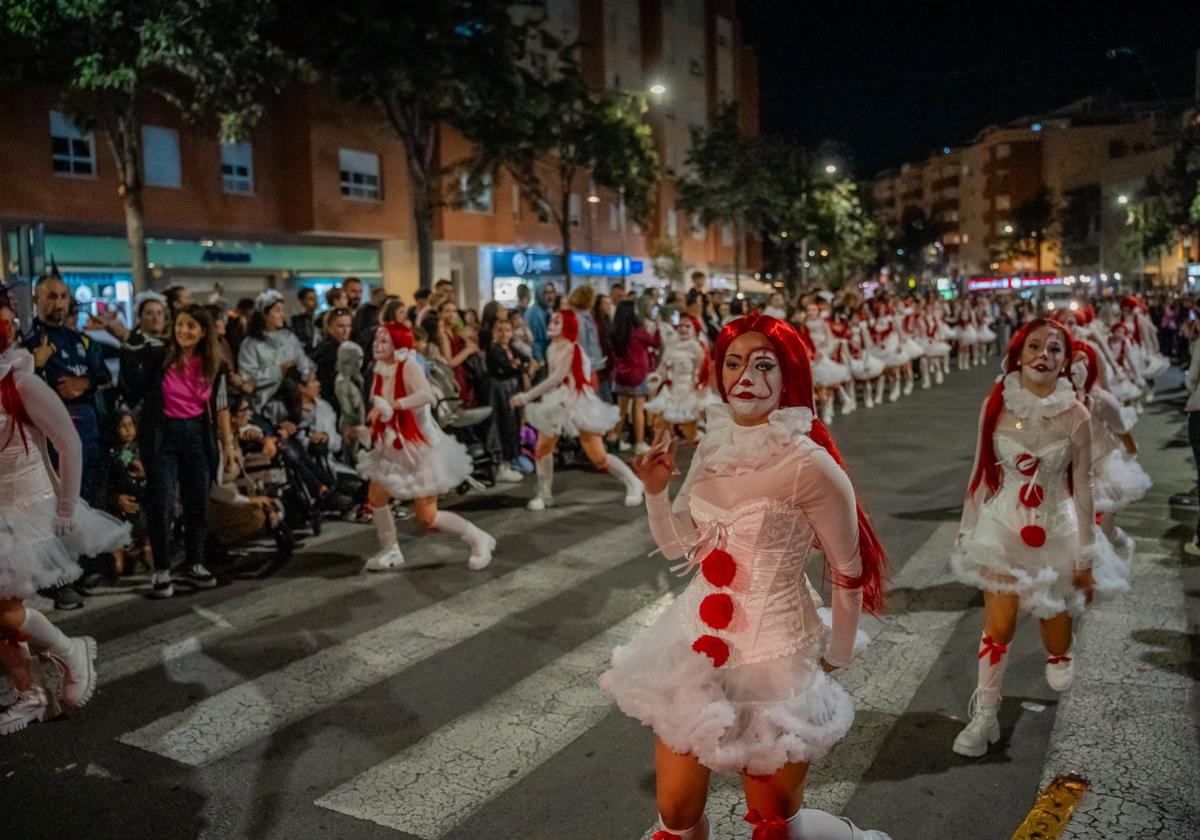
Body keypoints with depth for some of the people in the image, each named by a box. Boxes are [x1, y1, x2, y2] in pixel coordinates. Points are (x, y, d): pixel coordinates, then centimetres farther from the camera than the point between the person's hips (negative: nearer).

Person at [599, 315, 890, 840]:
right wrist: (656, 491, -5)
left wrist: (837, 657, 3)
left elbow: (848, 572, -7)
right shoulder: (713, 449, 0)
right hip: (695, 645, 5)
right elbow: (679, 547, 11)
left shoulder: (810, 465, -19)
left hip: (772, 658, -5)